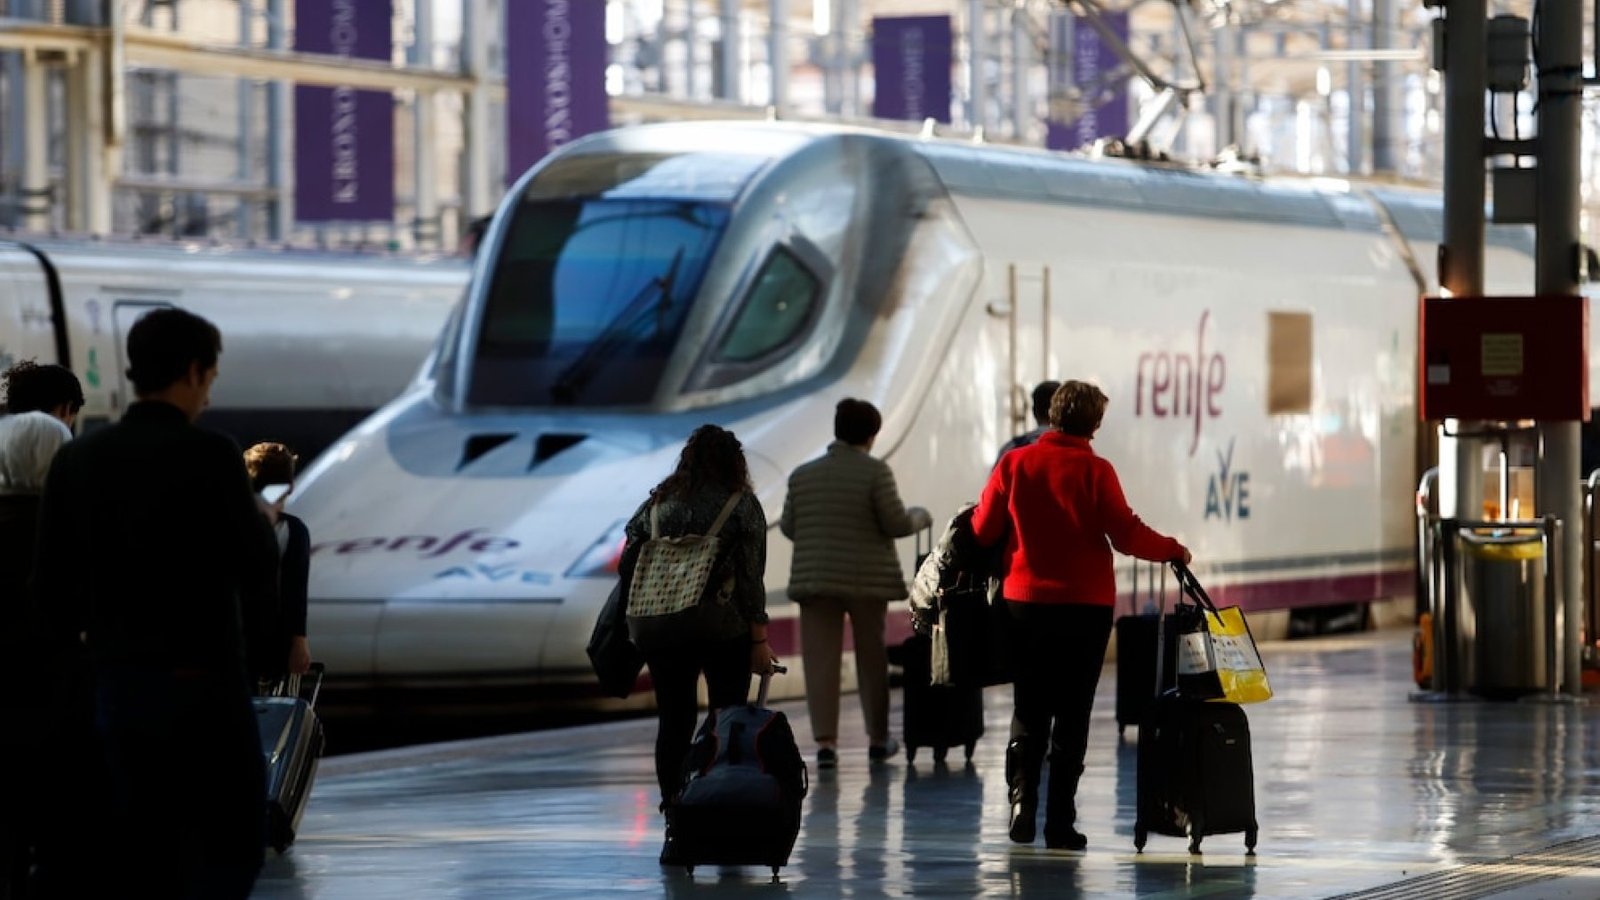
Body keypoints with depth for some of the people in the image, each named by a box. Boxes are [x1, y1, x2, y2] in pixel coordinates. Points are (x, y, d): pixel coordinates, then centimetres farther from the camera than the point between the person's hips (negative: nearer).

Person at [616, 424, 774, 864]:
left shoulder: (656, 504, 8)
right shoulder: (742, 506, -2)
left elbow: (627, 566, 8)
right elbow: (750, 578, -7)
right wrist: (759, 639, -5)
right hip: (725, 631, -3)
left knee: (673, 724, 5)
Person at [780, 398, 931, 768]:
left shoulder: (802, 475, 4)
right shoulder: (875, 471, -7)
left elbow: (788, 527, 9)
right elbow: (896, 523, -9)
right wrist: (919, 516, 12)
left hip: (815, 578, 2)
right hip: (866, 578, -2)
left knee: (821, 661, 0)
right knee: (872, 657, 12)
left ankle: (825, 741, -10)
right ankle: (878, 738, 21)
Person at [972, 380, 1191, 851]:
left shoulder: (1014, 464, -2)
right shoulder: (1095, 471, -10)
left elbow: (984, 529, 3)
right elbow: (1126, 534, -12)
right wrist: (1172, 550, 3)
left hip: (1026, 600, 2)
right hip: (1085, 605, -2)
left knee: (1029, 708, 14)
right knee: (1072, 714, 4)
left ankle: (1022, 795, -4)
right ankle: (1061, 821, 3)